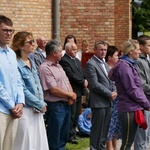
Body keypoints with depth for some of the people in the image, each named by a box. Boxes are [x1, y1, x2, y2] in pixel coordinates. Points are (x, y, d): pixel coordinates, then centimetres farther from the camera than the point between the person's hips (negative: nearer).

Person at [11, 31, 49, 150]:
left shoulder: (32, 62, 10)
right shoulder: (17, 65, -15)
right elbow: (23, 91, -17)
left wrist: (42, 104, 0)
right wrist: (40, 105, -9)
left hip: (37, 110, 8)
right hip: (26, 110, -8)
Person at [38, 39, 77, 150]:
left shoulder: (58, 66, 14)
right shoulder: (45, 68, -16)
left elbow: (67, 82, 15)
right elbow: (54, 90, -20)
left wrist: (71, 97, -5)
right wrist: (71, 95, -8)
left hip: (66, 104, 9)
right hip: (55, 106, -9)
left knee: (63, 138, 16)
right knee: (54, 141, 0)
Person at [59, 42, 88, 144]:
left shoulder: (77, 61, 18)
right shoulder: (64, 61, -13)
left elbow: (82, 73, 15)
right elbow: (71, 75, -20)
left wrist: (85, 81, -6)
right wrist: (83, 82, -15)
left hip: (79, 91, 9)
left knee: (76, 114, 13)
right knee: (71, 114, -4)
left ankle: (73, 132, 22)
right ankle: (70, 135, 3)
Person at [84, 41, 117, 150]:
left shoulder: (105, 64, 18)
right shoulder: (90, 64, -11)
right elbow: (95, 84, -17)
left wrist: (114, 91, 1)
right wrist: (109, 94, -14)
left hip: (108, 101, 8)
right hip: (99, 102, -8)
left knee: (105, 128, 13)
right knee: (97, 129, -3)